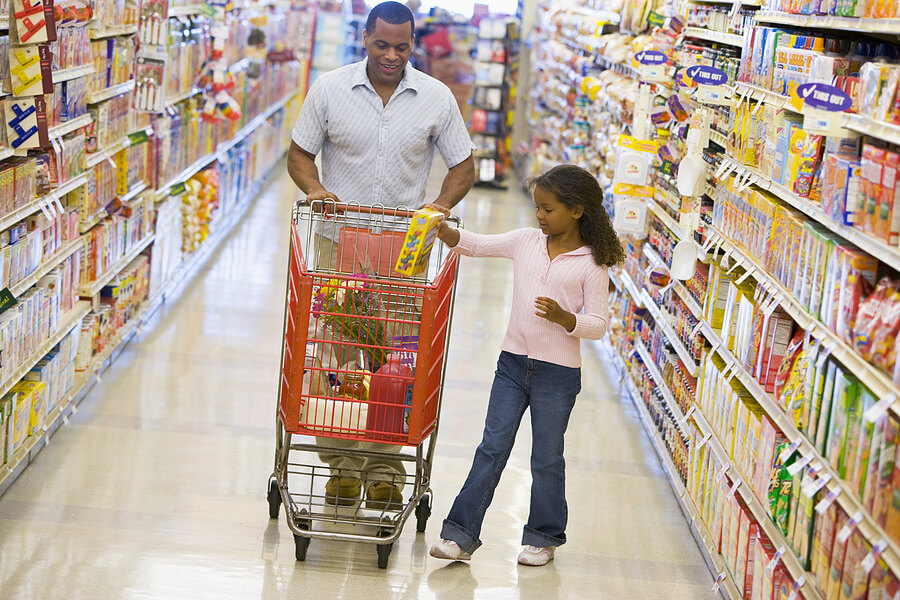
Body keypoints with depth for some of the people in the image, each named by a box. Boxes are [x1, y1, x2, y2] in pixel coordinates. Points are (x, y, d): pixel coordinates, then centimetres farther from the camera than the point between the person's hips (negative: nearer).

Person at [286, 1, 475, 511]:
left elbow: (464, 166, 6)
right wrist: (315, 189, -14)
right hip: (339, 242, 0)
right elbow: (300, 154, 7)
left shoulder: (437, 97, -1)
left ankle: (386, 471, 11)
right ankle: (343, 465, 12)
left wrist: (439, 206, -12)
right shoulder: (330, 89, -1)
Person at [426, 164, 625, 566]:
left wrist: (563, 317, -26)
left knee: (547, 459, 8)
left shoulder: (592, 263, -8)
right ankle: (461, 534, 7)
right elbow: (475, 245, 7)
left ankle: (544, 536, 25)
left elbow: (598, 324, -9)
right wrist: (442, 230, -11)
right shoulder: (525, 242, 4)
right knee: (491, 450, 5)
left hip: (558, 372, -4)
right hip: (513, 362, 4)